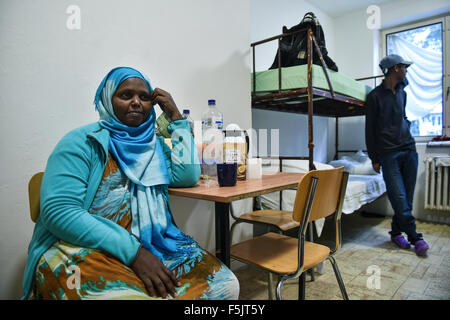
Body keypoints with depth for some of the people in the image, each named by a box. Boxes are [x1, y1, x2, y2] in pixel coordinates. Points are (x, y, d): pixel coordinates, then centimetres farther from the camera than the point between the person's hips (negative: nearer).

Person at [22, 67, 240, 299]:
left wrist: (176, 117, 2)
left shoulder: (154, 145, 15)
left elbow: (188, 176, -1)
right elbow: (58, 211, -13)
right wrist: (133, 252, -20)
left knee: (225, 285, -13)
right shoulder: (85, 141, -2)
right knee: (127, 295, -36)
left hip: (153, 243, 5)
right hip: (84, 248, -4)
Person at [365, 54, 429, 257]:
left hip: (409, 150, 6)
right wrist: (374, 158, -5)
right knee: (399, 198, -7)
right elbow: (370, 129, -4)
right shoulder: (375, 96, -3)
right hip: (388, 154, -6)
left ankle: (396, 232, 19)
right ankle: (414, 237, 5)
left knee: (407, 197, 5)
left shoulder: (402, 93, 17)